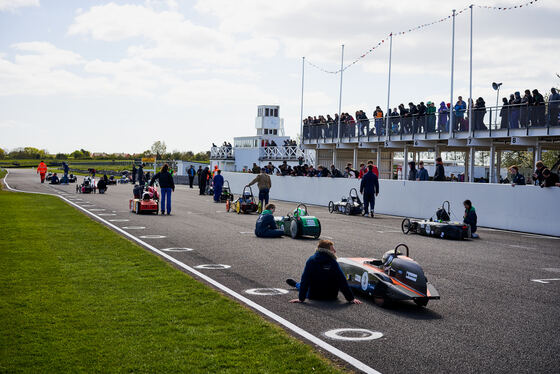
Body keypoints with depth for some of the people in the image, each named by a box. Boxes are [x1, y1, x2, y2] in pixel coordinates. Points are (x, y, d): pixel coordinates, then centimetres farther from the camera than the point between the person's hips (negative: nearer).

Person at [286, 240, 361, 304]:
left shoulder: (311, 260, -16)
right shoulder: (333, 263, -19)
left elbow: (304, 281, -17)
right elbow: (342, 282, -19)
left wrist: (301, 298, -14)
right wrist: (351, 299, -14)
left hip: (313, 296, -1)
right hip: (332, 297, 1)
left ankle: (296, 284, 58)